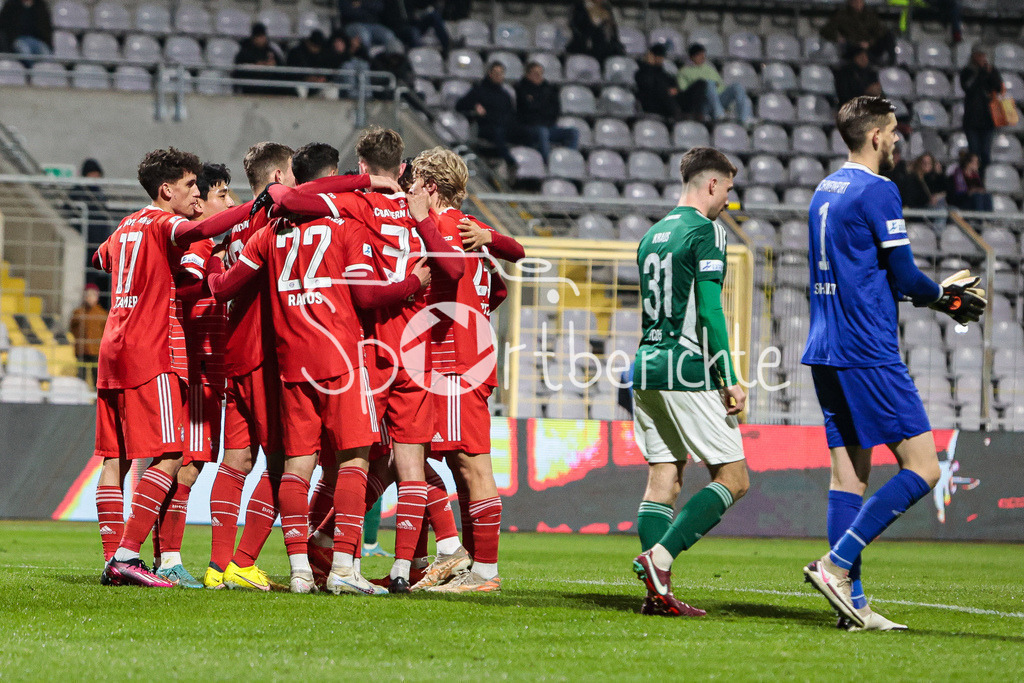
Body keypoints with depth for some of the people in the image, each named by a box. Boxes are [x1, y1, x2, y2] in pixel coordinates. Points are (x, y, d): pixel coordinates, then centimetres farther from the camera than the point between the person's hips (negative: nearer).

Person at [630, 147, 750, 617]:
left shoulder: (652, 235, 17)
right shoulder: (705, 230, -8)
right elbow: (709, 309, -15)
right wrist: (730, 379, -14)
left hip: (646, 369, 8)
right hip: (688, 372, -8)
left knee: (663, 480, 6)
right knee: (733, 478, -2)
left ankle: (658, 593, 0)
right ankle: (660, 555, -16)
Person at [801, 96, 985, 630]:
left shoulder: (825, 191, 18)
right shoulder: (877, 191, -10)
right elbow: (905, 278, -11)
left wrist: (937, 293, 20)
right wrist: (944, 295, 9)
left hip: (825, 352, 9)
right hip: (868, 354, -9)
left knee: (849, 470, 7)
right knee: (922, 468, -6)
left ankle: (851, 601, 4)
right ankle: (836, 564, -14)